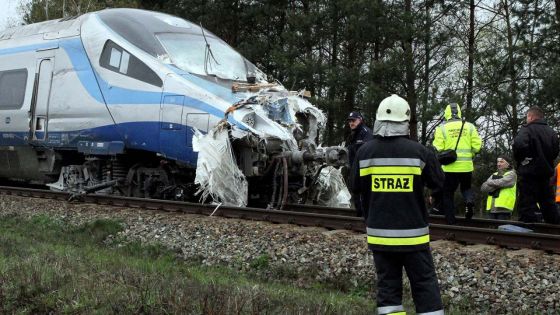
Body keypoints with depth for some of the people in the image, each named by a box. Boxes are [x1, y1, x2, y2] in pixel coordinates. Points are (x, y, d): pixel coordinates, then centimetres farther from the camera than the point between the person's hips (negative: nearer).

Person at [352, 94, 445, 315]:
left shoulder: (365, 152, -5)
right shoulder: (419, 151, -11)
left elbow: (356, 188, 6)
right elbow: (438, 183, 2)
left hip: (379, 234, 2)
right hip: (412, 234, -2)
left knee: (388, 287, 8)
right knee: (425, 285, 6)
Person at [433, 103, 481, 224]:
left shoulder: (442, 128, -4)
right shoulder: (469, 126, 3)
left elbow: (438, 149, -10)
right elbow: (477, 146, -1)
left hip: (449, 167, -2)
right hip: (466, 166, 2)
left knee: (447, 195, 9)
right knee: (466, 187, 24)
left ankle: (451, 221, 7)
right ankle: (469, 200, -7)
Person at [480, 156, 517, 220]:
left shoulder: (511, 174, 3)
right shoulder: (494, 175, 22)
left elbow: (501, 183, -16)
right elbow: (483, 187, 8)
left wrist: (490, 182, 2)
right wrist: (495, 185, -8)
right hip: (492, 208, 6)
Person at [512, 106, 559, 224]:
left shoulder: (527, 129, -11)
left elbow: (519, 144, -27)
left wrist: (520, 159, -10)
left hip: (529, 174, -7)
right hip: (546, 173, 7)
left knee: (527, 208, -5)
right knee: (548, 206, 15)